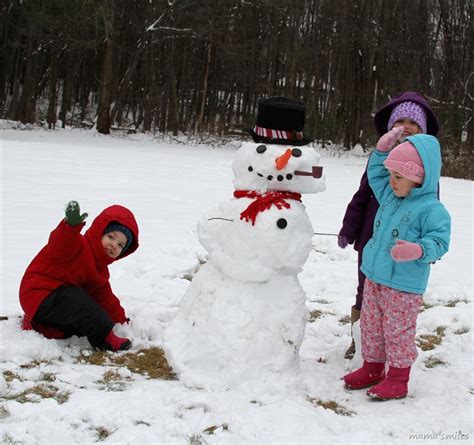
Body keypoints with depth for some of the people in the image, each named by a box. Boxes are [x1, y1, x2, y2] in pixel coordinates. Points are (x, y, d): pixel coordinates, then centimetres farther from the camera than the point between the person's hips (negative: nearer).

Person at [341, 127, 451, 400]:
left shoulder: (431, 209, -16)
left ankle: (398, 379, 16)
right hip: (375, 278, 8)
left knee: (398, 332, 3)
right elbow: (375, 175, 24)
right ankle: (372, 368, 32)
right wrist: (382, 151, 11)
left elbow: (439, 241, -19)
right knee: (371, 325, 17)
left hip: (404, 286, -8)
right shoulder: (390, 197, 8)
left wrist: (418, 250, -38)